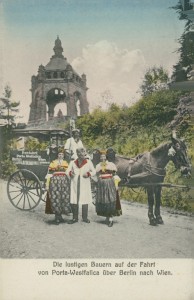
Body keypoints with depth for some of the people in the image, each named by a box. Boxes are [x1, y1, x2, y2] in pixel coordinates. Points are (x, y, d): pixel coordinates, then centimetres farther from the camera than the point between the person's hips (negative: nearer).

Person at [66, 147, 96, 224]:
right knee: (73, 201, 1)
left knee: (85, 201, 2)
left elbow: (94, 171, 9)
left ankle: (85, 217, 14)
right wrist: (70, 173, -12)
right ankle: (75, 218, 12)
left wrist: (89, 174, -11)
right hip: (75, 184, 1)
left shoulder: (88, 162, 6)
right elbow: (67, 171, 11)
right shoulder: (72, 162, 11)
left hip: (85, 185, -1)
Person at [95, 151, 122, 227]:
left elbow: (115, 175, 4)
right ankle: (107, 217, 12)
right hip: (101, 185, 3)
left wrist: (116, 185, -3)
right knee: (102, 200, 0)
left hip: (110, 184, -3)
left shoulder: (111, 164, 5)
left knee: (110, 200, -11)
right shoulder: (98, 166, 14)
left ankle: (111, 217, -10)